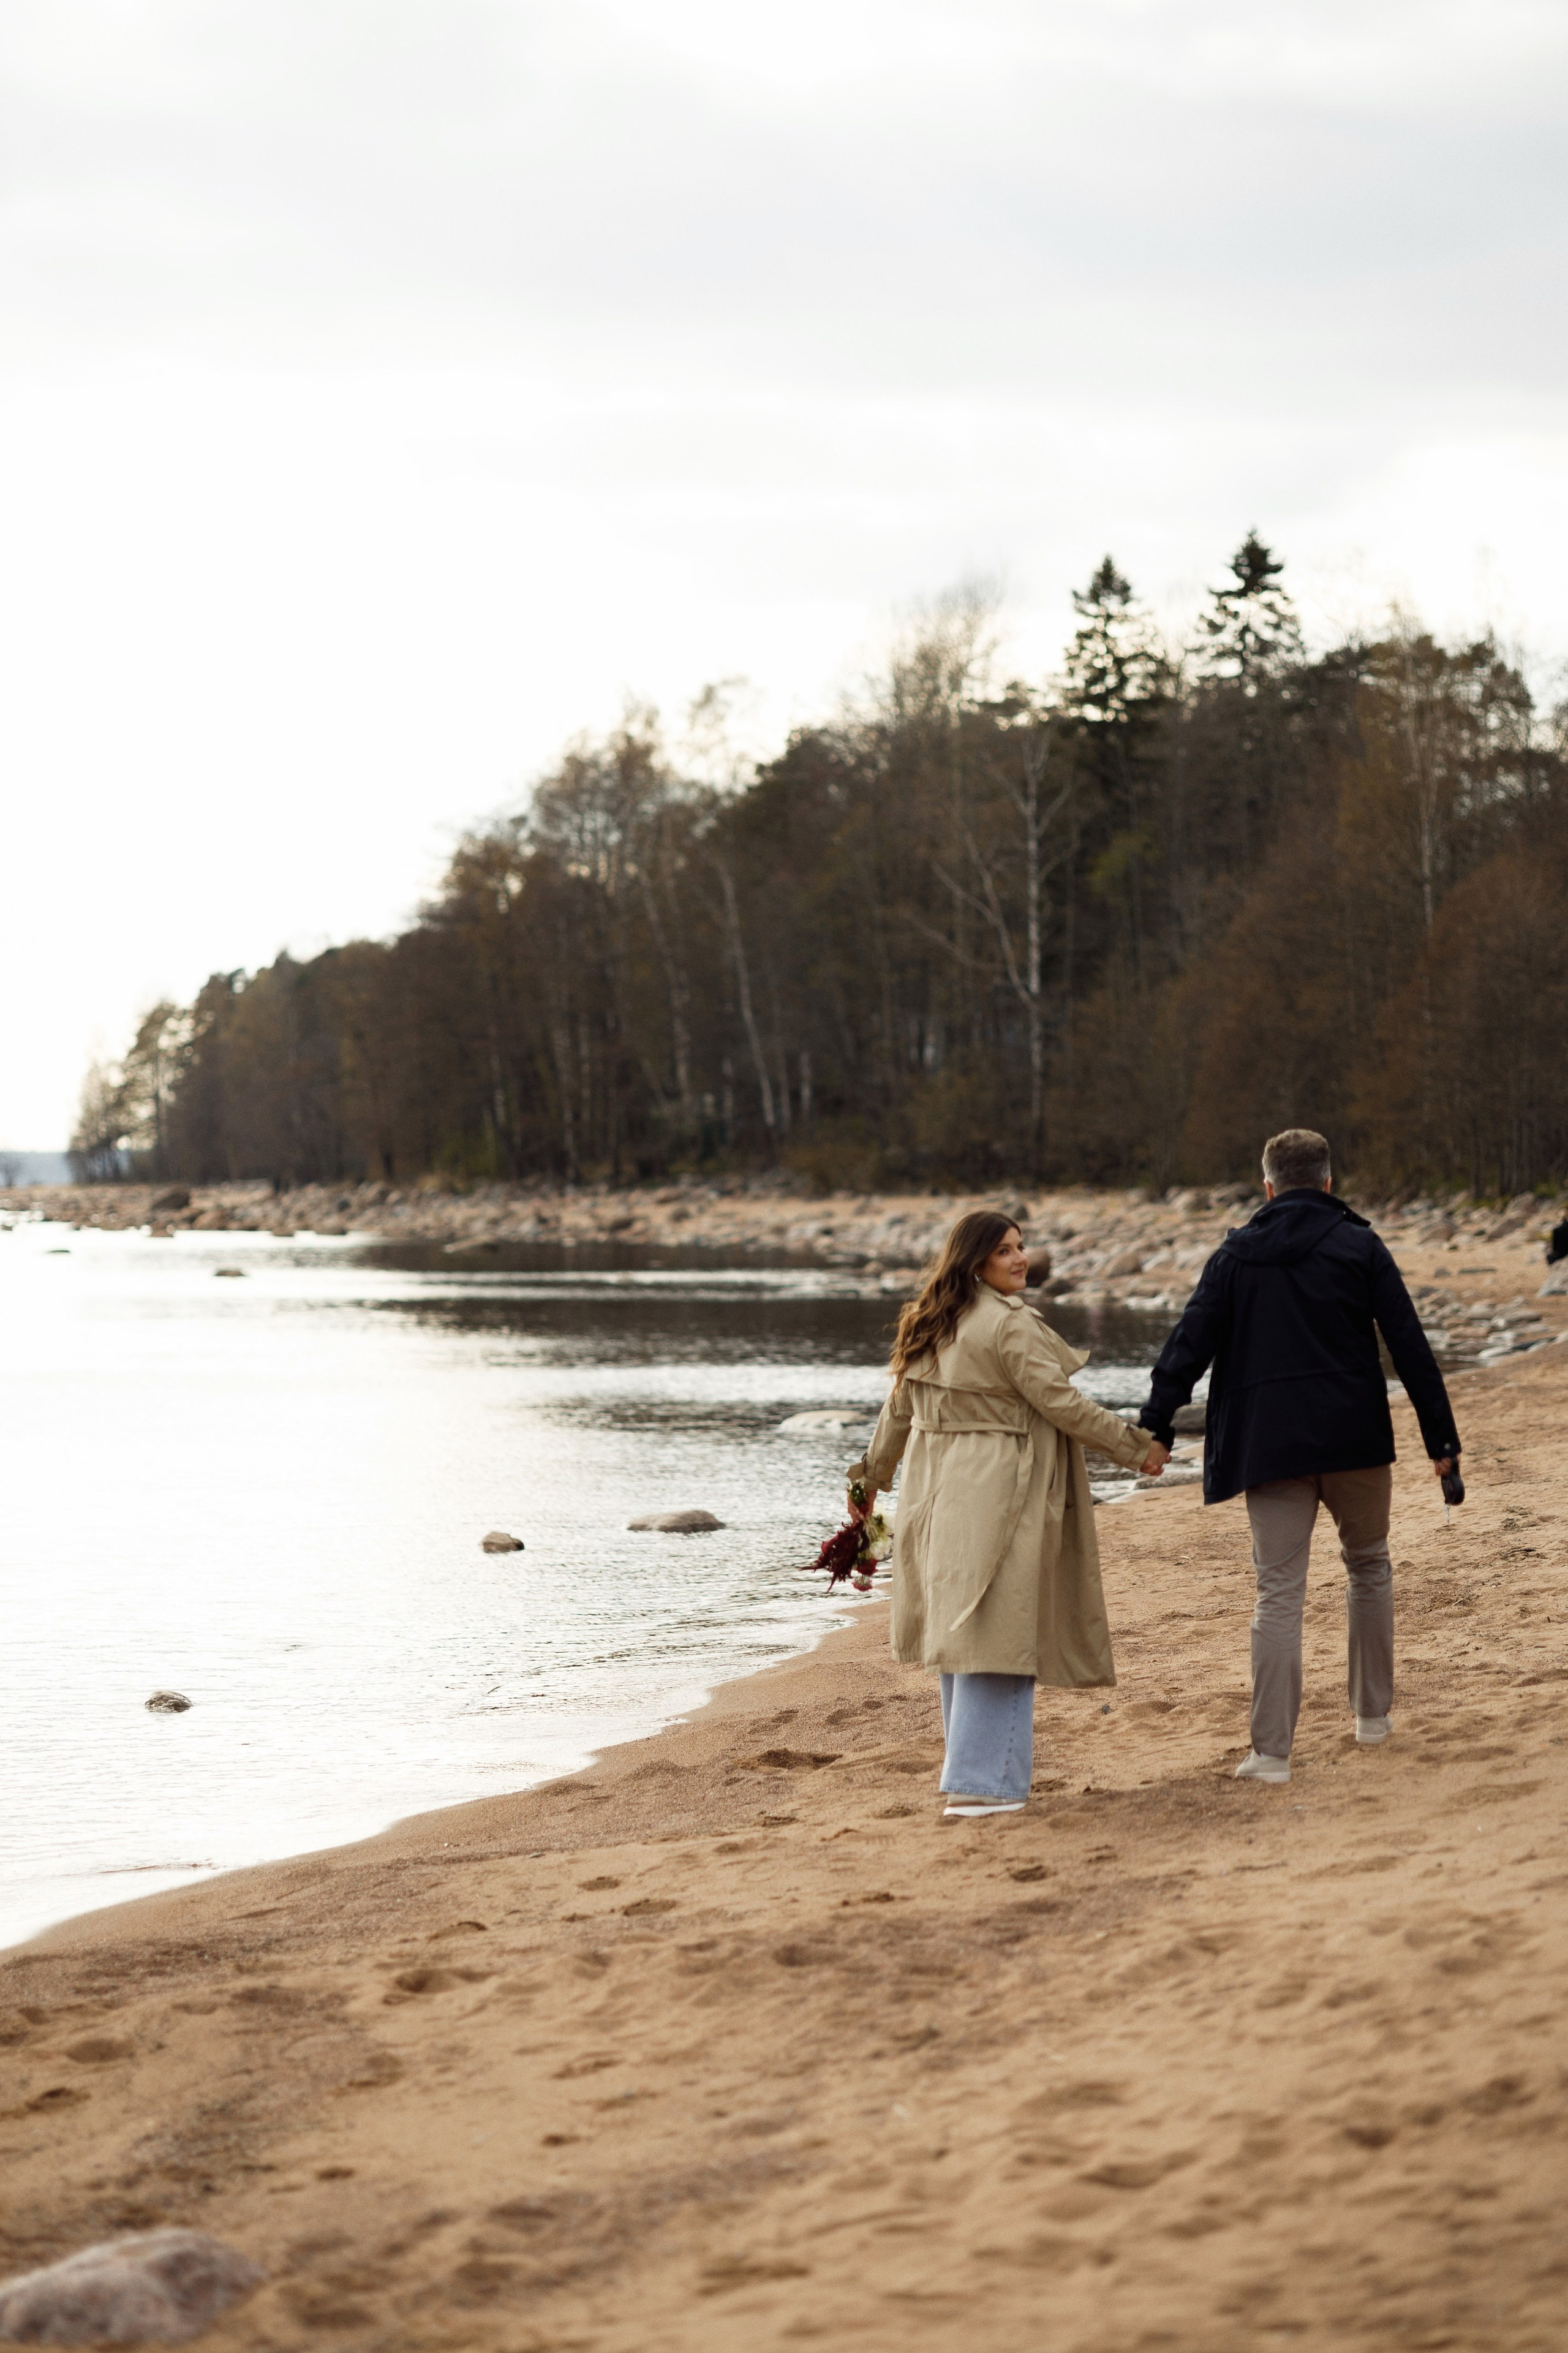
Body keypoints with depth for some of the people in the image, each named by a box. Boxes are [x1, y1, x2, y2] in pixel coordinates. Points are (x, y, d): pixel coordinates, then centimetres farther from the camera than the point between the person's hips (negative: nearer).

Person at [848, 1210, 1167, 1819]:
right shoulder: (1010, 1325, -14)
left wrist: (871, 1475, 32)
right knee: (998, 1635, -6)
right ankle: (980, 1783, -8)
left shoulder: (930, 1326, 10)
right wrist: (1135, 1448, -4)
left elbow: (900, 1408, 19)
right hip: (998, 1496, -9)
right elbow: (1061, 1403, -13)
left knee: (960, 1628, 16)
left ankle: (969, 1769, 23)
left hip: (938, 1495, 9)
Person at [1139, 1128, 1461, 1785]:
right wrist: (1441, 1436, 2)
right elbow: (1409, 1346, -2)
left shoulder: (1236, 1255, 6)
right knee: (1368, 1566, 21)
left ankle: (1272, 1751, -7)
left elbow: (1188, 1345, 1)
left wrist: (1153, 1429, 3)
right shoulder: (1359, 1246, 1)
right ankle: (1373, 1715, 29)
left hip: (1268, 1446, 0)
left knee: (1279, 1591, -1)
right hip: (1355, 1438, 0)